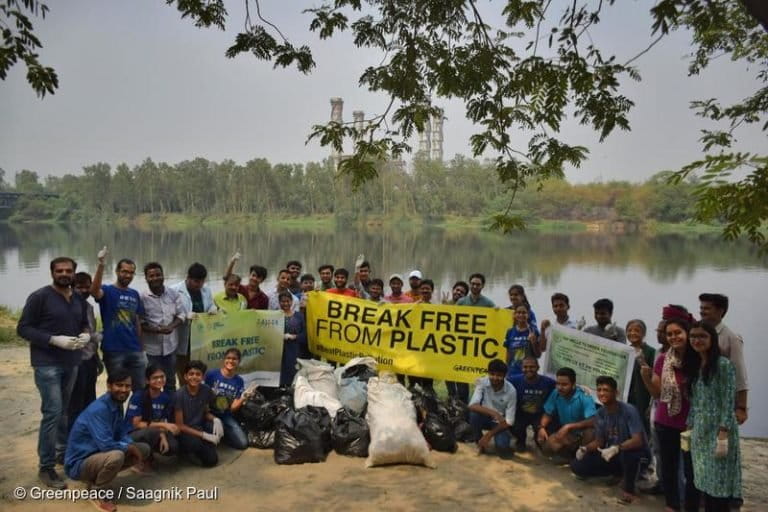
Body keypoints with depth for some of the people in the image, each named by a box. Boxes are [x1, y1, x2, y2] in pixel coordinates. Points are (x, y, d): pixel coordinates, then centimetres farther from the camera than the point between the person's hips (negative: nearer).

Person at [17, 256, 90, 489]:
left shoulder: (79, 299, 8)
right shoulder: (39, 297, -10)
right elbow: (23, 328, -12)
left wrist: (86, 335, -4)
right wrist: (54, 340, -22)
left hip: (72, 362, 6)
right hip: (47, 363, -6)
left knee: (64, 411, 16)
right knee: (52, 412, -9)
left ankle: (63, 450, 31)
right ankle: (46, 467, 1)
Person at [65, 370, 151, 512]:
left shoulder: (117, 403, 1)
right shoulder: (98, 409, -26)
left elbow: (122, 434, 10)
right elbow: (106, 445, -32)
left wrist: (133, 448, -10)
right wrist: (129, 447, -14)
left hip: (99, 454, 9)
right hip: (79, 463, -9)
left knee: (144, 449, 5)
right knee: (116, 456, -36)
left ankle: (96, 477, 10)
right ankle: (95, 492, -7)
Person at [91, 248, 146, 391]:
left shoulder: (135, 294, 10)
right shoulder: (108, 291, -6)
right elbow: (94, 290, -30)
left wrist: (141, 346, 11)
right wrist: (101, 264, -42)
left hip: (135, 350, 5)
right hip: (114, 351, -4)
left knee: (140, 389, 11)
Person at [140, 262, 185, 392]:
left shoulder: (174, 294, 0)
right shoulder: (142, 298, -8)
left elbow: (181, 314, 1)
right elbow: (139, 323, -8)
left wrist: (172, 326, -17)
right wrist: (156, 330, -21)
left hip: (170, 344, 3)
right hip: (152, 346, -3)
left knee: (170, 379, 16)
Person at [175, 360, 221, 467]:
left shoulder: (206, 390, -7)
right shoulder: (180, 395, -20)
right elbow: (180, 426, -17)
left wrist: (215, 419, -15)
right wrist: (205, 435, -24)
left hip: (199, 427, 5)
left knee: (217, 426, -28)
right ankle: (188, 450, 2)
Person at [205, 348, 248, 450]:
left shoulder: (239, 381, -1)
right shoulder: (211, 374, -11)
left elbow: (233, 408, -2)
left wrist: (243, 398, -21)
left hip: (226, 416, 3)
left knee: (243, 444, -10)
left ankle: (223, 432, 16)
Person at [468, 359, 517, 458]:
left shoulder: (511, 391, -21)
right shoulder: (482, 382, -19)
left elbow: (509, 421, -17)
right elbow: (472, 406, -29)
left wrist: (488, 435, -21)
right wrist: (493, 413, -42)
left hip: (501, 423, -1)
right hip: (485, 418, 1)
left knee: (502, 447, -27)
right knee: (474, 414, -32)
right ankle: (480, 441, -4)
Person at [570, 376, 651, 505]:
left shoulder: (629, 410, -22)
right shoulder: (600, 414, -3)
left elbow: (638, 441, -31)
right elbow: (599, 441, 3)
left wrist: (617, 448, -45)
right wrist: (585, 448, -16)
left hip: (637, 455, -6)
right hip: (612, 455, 6)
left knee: (628, 452, -43)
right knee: (577, 465, -9)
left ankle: (629, 489, -12)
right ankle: (618, 473, 12)